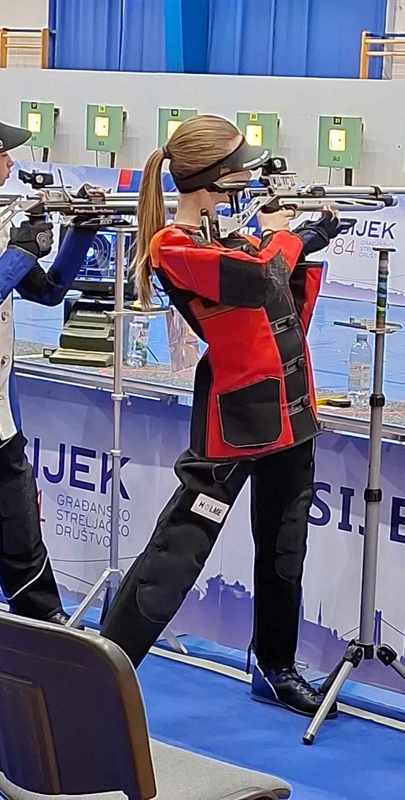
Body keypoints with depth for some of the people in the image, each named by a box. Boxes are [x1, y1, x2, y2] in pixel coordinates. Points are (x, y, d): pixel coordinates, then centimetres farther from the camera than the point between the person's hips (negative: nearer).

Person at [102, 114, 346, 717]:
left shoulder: (239, 225, 10)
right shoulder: (173, 246, -15)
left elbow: (292, 315, 14)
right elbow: (259, 278, -29)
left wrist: (312, 243, 3)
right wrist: (282, 235, -9)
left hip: (291, 411, 8)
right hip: (233, 422, -8)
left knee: (285, 552, 19)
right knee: (174, 559, -9)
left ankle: (275, 667, 36)